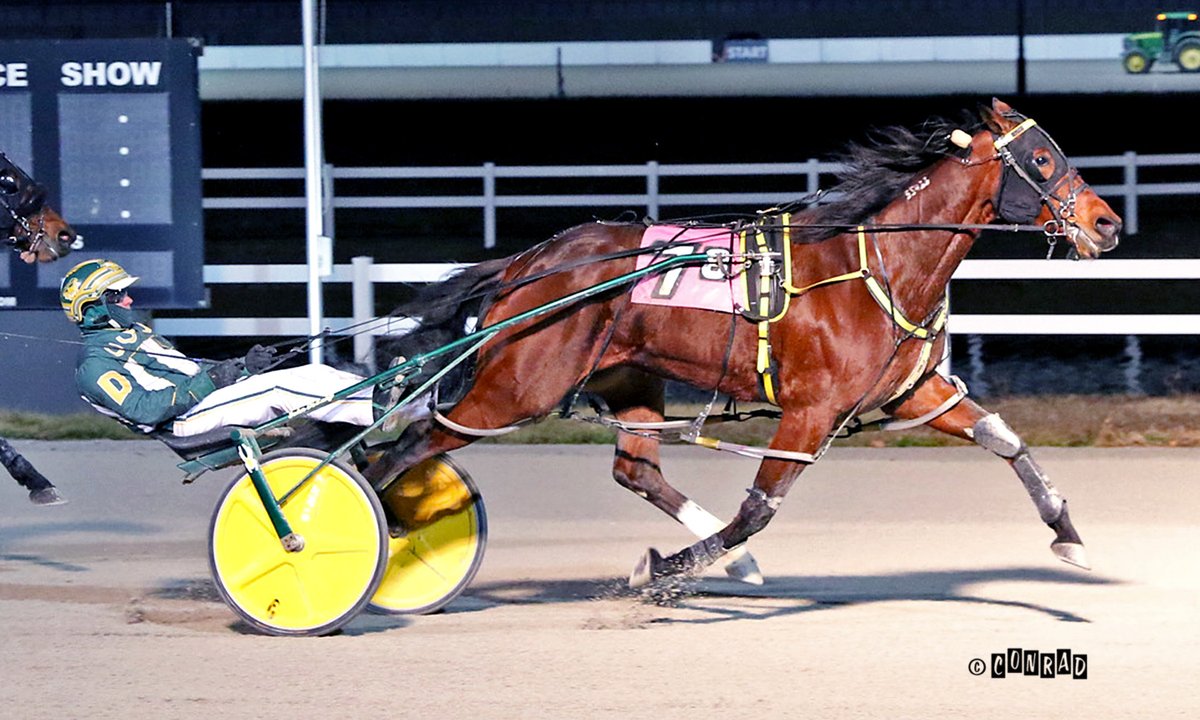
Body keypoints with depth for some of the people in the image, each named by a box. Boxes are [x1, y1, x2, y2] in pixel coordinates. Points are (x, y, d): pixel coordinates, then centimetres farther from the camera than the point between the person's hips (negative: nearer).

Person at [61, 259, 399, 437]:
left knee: (314, 373, -6)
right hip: (189, 419, -9)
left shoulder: (135, 335, 26)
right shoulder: (95, 365, -4)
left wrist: (244, 366, 10)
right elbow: (144, 409, -18)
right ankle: (376, 411, -35)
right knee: (278, 387, -28)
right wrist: (205, 383, -19)